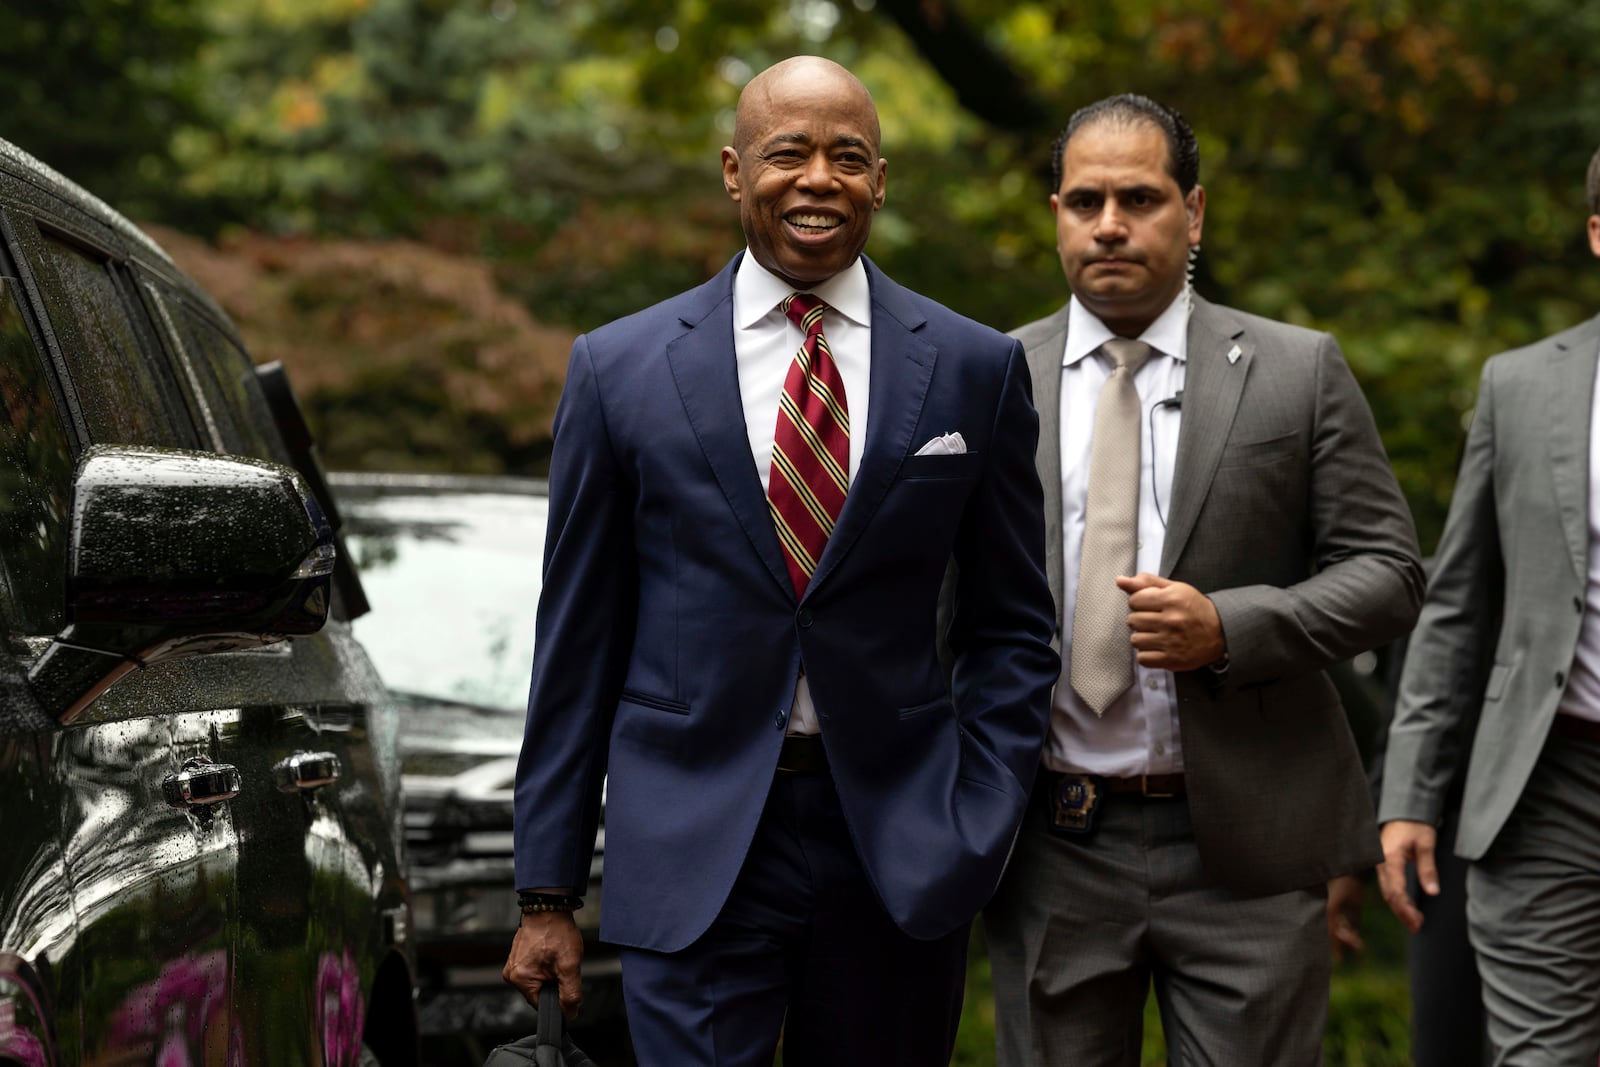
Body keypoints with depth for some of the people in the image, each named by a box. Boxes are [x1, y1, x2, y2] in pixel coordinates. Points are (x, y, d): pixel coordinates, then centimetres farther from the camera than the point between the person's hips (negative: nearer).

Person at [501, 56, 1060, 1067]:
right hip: (693, 851, -1)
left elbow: (1013, 626, 9)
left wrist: (978, 829, -4)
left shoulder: (976, 368, 4)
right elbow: (578, 635, 4)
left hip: (900, 853, 2)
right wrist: (548, 894, 3)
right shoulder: (622, 368, 2)